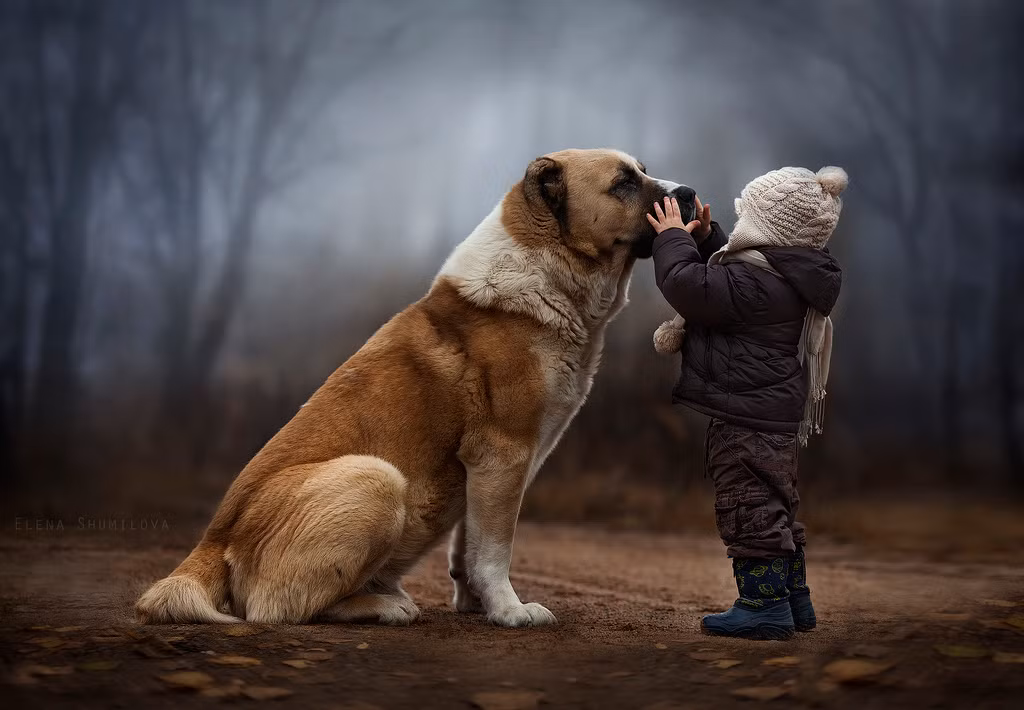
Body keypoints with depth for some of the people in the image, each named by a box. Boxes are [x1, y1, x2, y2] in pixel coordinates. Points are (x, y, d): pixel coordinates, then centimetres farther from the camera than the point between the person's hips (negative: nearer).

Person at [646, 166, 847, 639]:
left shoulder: (758, 281, -22)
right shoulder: (788, 275, 11)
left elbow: (690, 286, -26)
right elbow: (722, 278, 27)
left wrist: (673, 238, -10)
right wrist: (705, 238, 16)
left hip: (746, 415, -11)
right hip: (776, 412, 11)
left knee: (749, 507, -4)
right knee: (775, 506, 18)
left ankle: (765, 604, 1)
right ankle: (794, 600, 27)